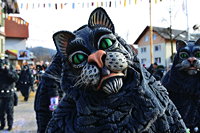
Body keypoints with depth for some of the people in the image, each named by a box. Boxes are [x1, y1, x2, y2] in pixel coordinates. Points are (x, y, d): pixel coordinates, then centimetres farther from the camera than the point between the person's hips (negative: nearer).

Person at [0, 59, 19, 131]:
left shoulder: (11, 71, -1)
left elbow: (15, 78, -19)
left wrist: (8, 71, -21)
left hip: (9, 95, -3)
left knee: (9, 111, 2)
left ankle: (10, 125, 14)